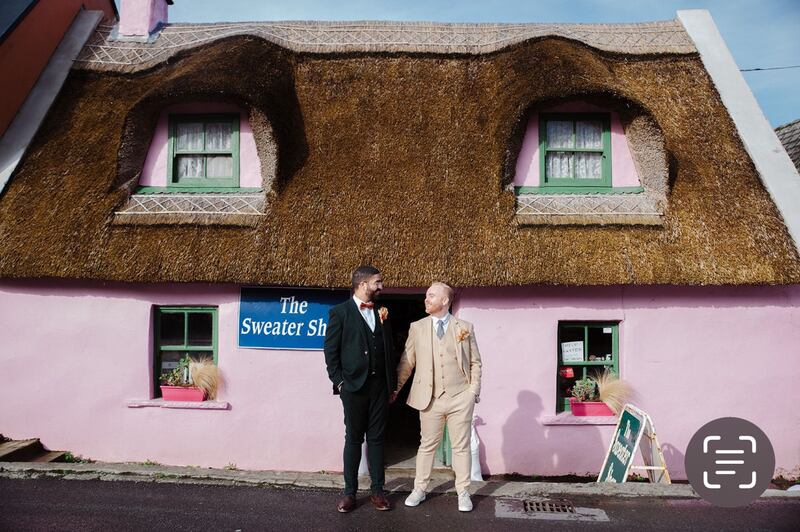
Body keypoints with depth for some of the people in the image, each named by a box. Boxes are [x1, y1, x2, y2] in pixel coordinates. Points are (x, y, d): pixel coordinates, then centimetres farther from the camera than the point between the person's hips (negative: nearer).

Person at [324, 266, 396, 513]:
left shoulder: (381, 312, 12)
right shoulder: (340, 312, -2)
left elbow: (389, 348, 13)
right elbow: (331, 350, -4)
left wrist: (392, 381, 7)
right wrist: (339, 381, -9)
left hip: (379, 384, 4)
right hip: (354, 384, -4)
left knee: (376, 438, 9)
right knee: (353, 438, 5)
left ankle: (377, 490, 18)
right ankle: (349, 492, 15)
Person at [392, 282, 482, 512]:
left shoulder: (465, 327, 2)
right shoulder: (417, 327, 3)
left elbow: (475, 362, 6)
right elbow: (406, 362, 6)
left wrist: (474, 390, -1)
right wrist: (395, 388, 6)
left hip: (460, 398, 0)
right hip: (429, 397, 0)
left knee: (461, 447, 9)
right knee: (427, 445, 11)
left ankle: (463, 493, 22)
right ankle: (419, 490, 25)